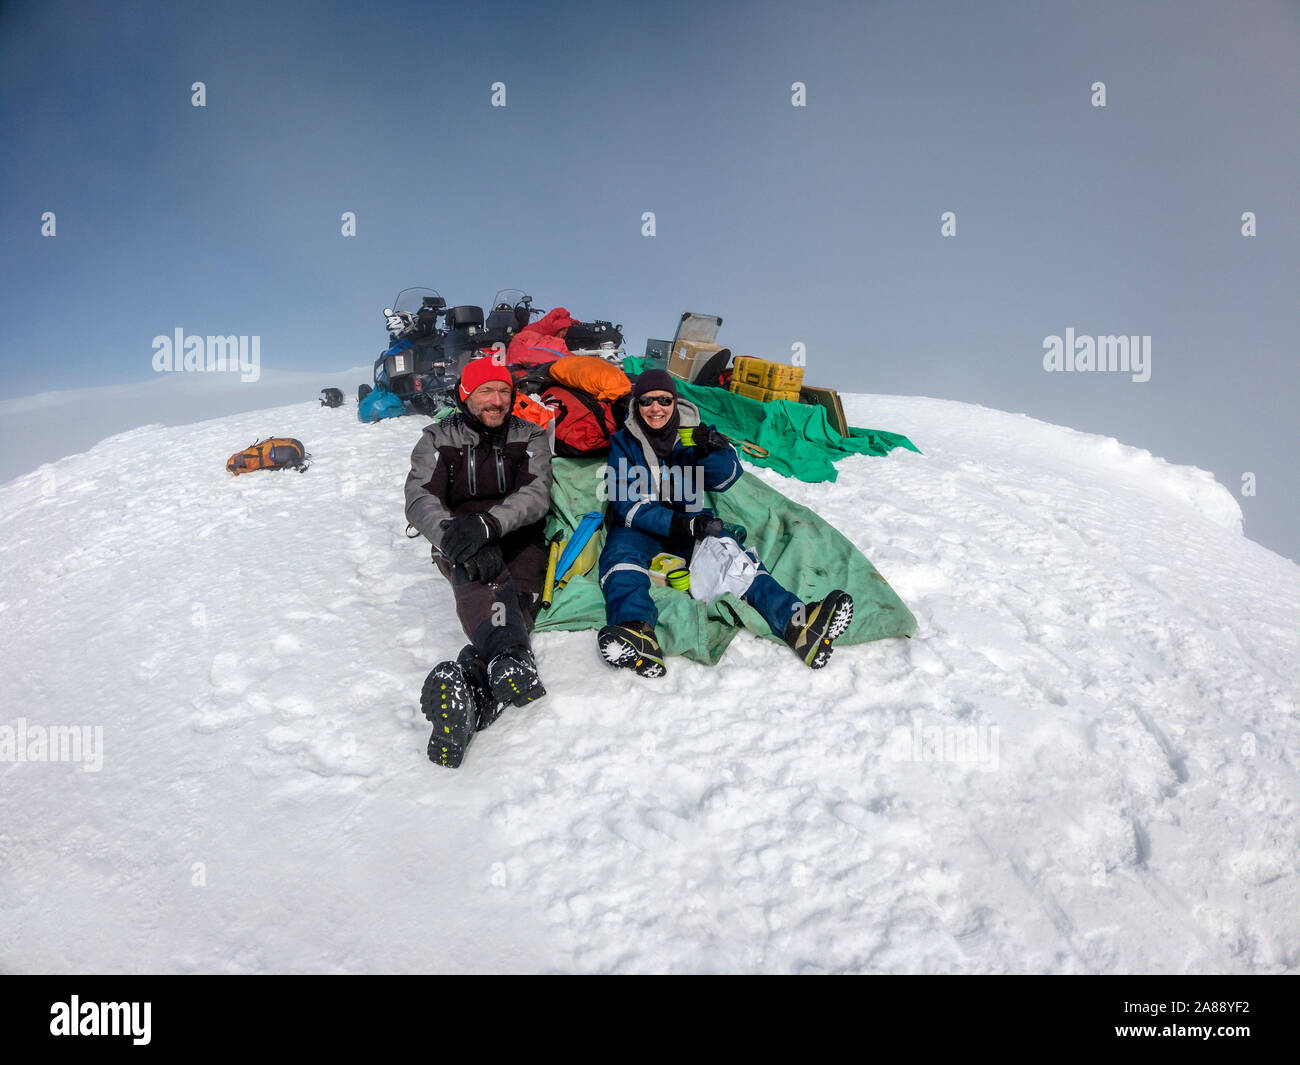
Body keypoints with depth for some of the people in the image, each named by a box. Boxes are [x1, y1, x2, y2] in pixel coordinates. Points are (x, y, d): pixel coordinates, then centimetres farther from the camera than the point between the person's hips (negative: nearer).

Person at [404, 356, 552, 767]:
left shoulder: (530, 437, 8)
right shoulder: (438, 439, 7)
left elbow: (536, 495, -9)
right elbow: (419, 499, -9)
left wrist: (487, 523, -31)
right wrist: (455, 537, -32)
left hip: (518, 538, 2)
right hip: (460, 544, -2)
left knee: (519, 587, -33)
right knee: (479, 577, -38)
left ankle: (470, 675, -61)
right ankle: (511, 657, -68)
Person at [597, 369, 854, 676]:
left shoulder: (693, 431, 4)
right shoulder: (624, 442, -3)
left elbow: (725, 480, -5)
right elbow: (625, 503, -14)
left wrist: (712, 451, -29)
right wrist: (680, 524, -29)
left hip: (690, 521, 2)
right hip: (640, 526, -2)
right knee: (620, 557, -34)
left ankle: (794, 620, -45)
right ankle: (637, 631, -62)